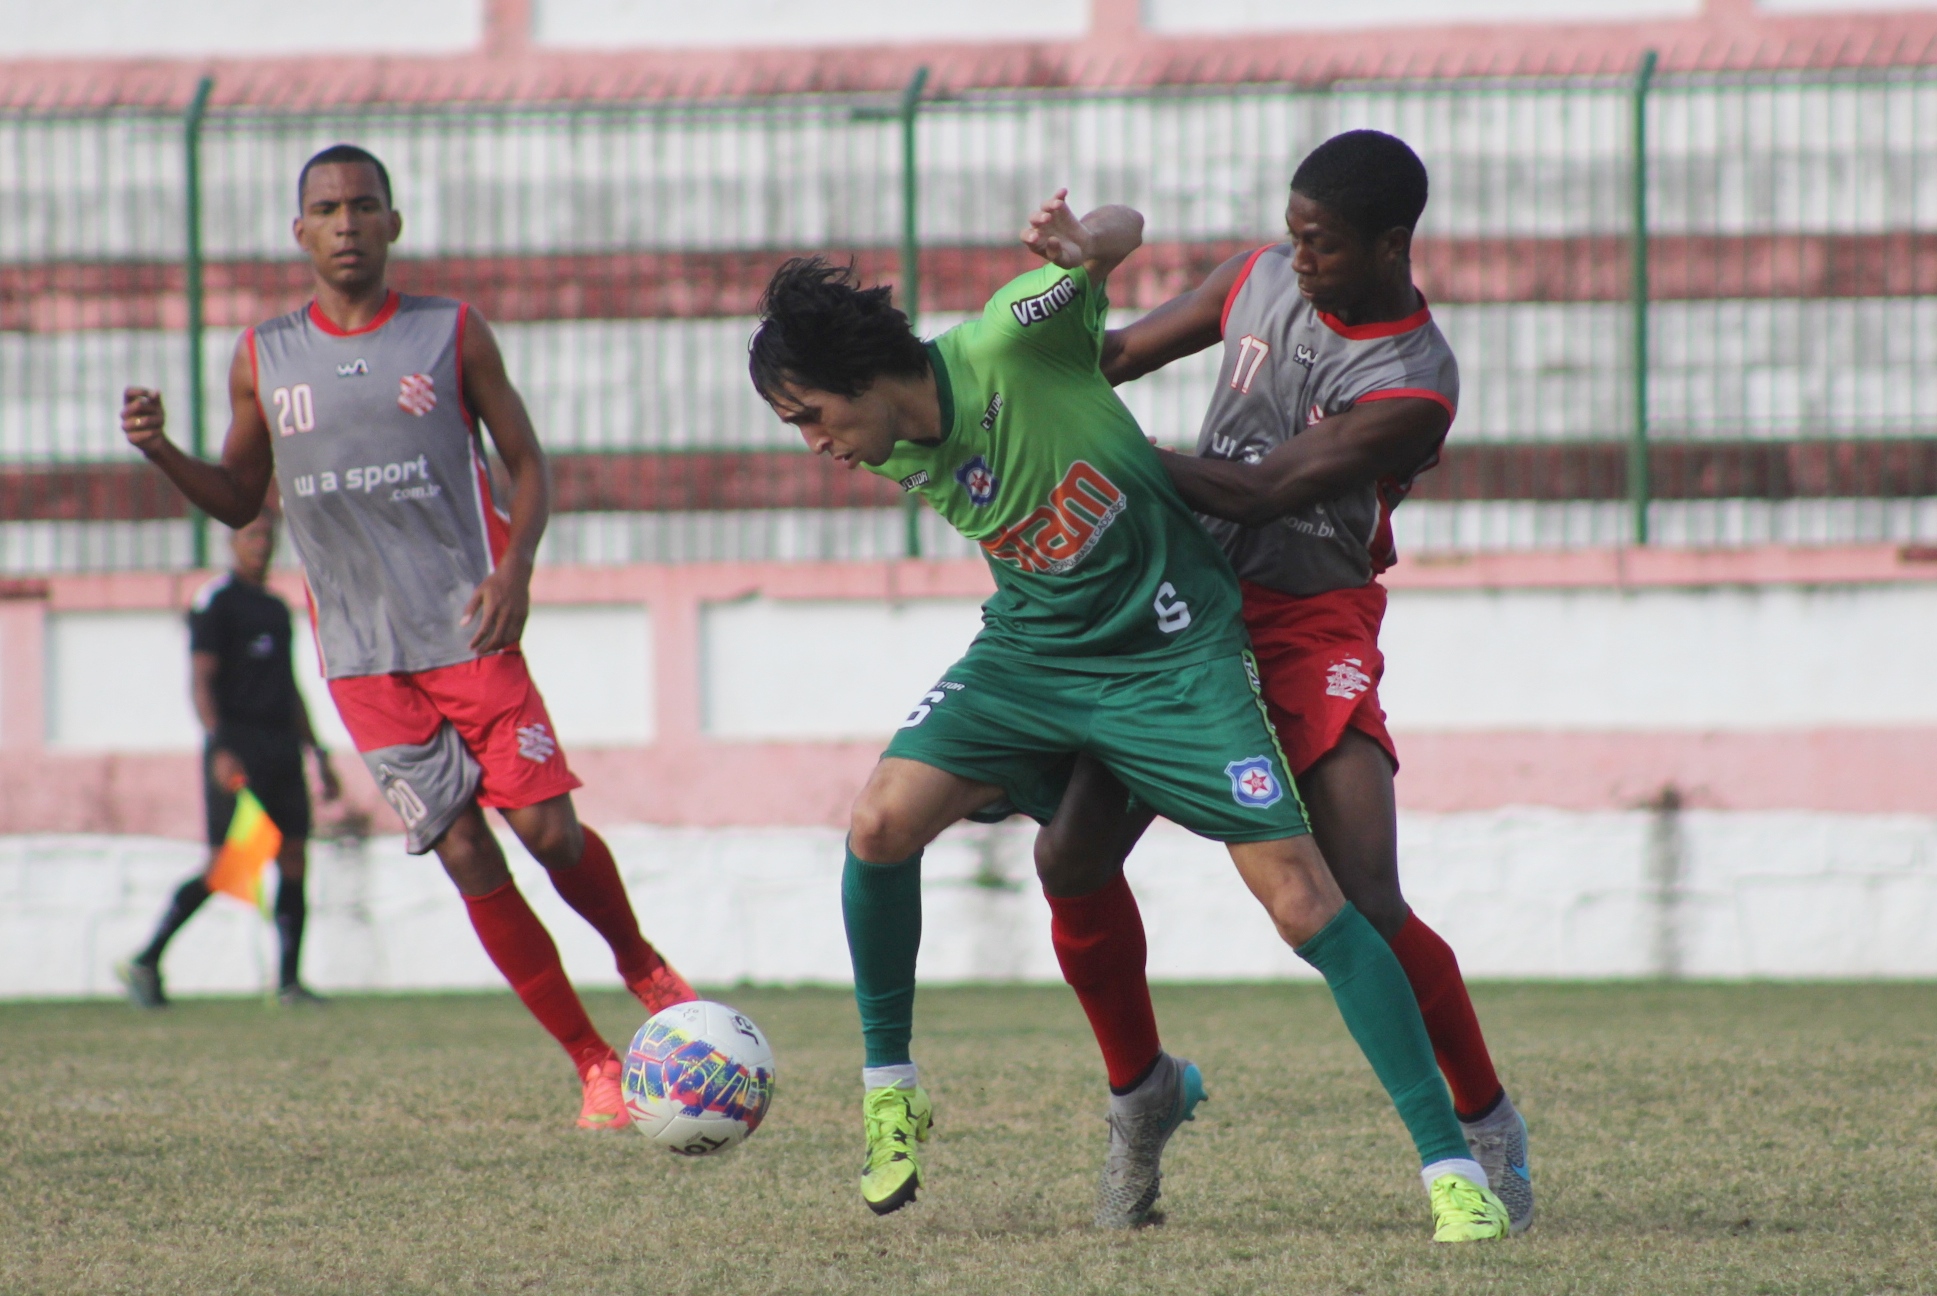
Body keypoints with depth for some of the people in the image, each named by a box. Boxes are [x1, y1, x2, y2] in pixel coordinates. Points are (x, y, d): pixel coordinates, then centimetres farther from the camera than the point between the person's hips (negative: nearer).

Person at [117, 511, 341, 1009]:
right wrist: (219, 747, -21)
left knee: (294, 858, 0)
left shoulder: (277, 608, 20)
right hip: (237, 751, -7)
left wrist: (319, 753, 23)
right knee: (223, 867, -11)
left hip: (282, 743, 7)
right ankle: (145, 962, -3)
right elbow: (200, 679, -11)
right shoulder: (216, 601, -3)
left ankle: (288, 981, 2)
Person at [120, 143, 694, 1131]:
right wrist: (162, 454, -4)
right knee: (466, 858, -3)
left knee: (549, 828, -8)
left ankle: (641, 965, 23)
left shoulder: (452, 336, 3)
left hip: (470, 634, -1)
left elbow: (527, 464, 7)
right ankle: (593, 1065, 5)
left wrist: (515, 568, -11)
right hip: (363, 660, 1)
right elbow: (239, 500, 15)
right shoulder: (262, 359, 7)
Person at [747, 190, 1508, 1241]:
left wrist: (1087, 246, -36)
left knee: (1300, 895, -13)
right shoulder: (895, 458, -2)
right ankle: (889, 1093, 4)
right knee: (883, 821, -16)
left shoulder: (1006, 345, -21)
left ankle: (1450, 1165, -8)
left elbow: (1126, 230, -14)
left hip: (1171, 652, -5)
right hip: (1030, 650, 5)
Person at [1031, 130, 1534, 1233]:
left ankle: (1488, 1120, 3)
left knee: (1367, 904, -18)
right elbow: (1124, 352, 16)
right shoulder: (1260, 281, 2)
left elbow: (1259, 491, -21)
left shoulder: (1413, 389, -17)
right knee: (1072, 859, -6)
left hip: (1312, 625, -5)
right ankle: (1140, 1087, 17)